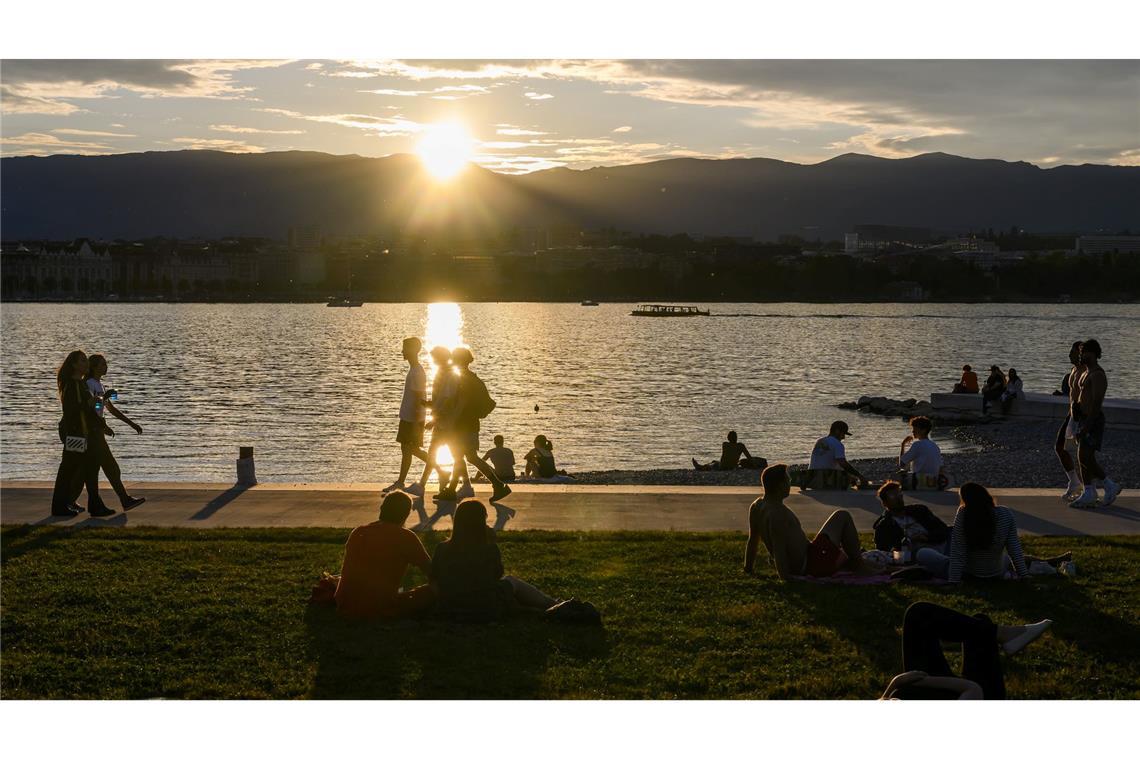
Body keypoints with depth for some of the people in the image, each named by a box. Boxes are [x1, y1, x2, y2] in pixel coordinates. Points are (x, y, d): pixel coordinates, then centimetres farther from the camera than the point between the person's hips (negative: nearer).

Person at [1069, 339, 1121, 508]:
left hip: (1093, 420, -10)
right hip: (1083, 420, 10)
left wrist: (1086, 426, -25)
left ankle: (1110, 486, -1)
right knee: (1084, 458, 8)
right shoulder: (1085, 372, 16)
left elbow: (1097, 403, -22)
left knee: (1085, 457, -13)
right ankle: (1088, 495, 11)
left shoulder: (1097, 375, -15)